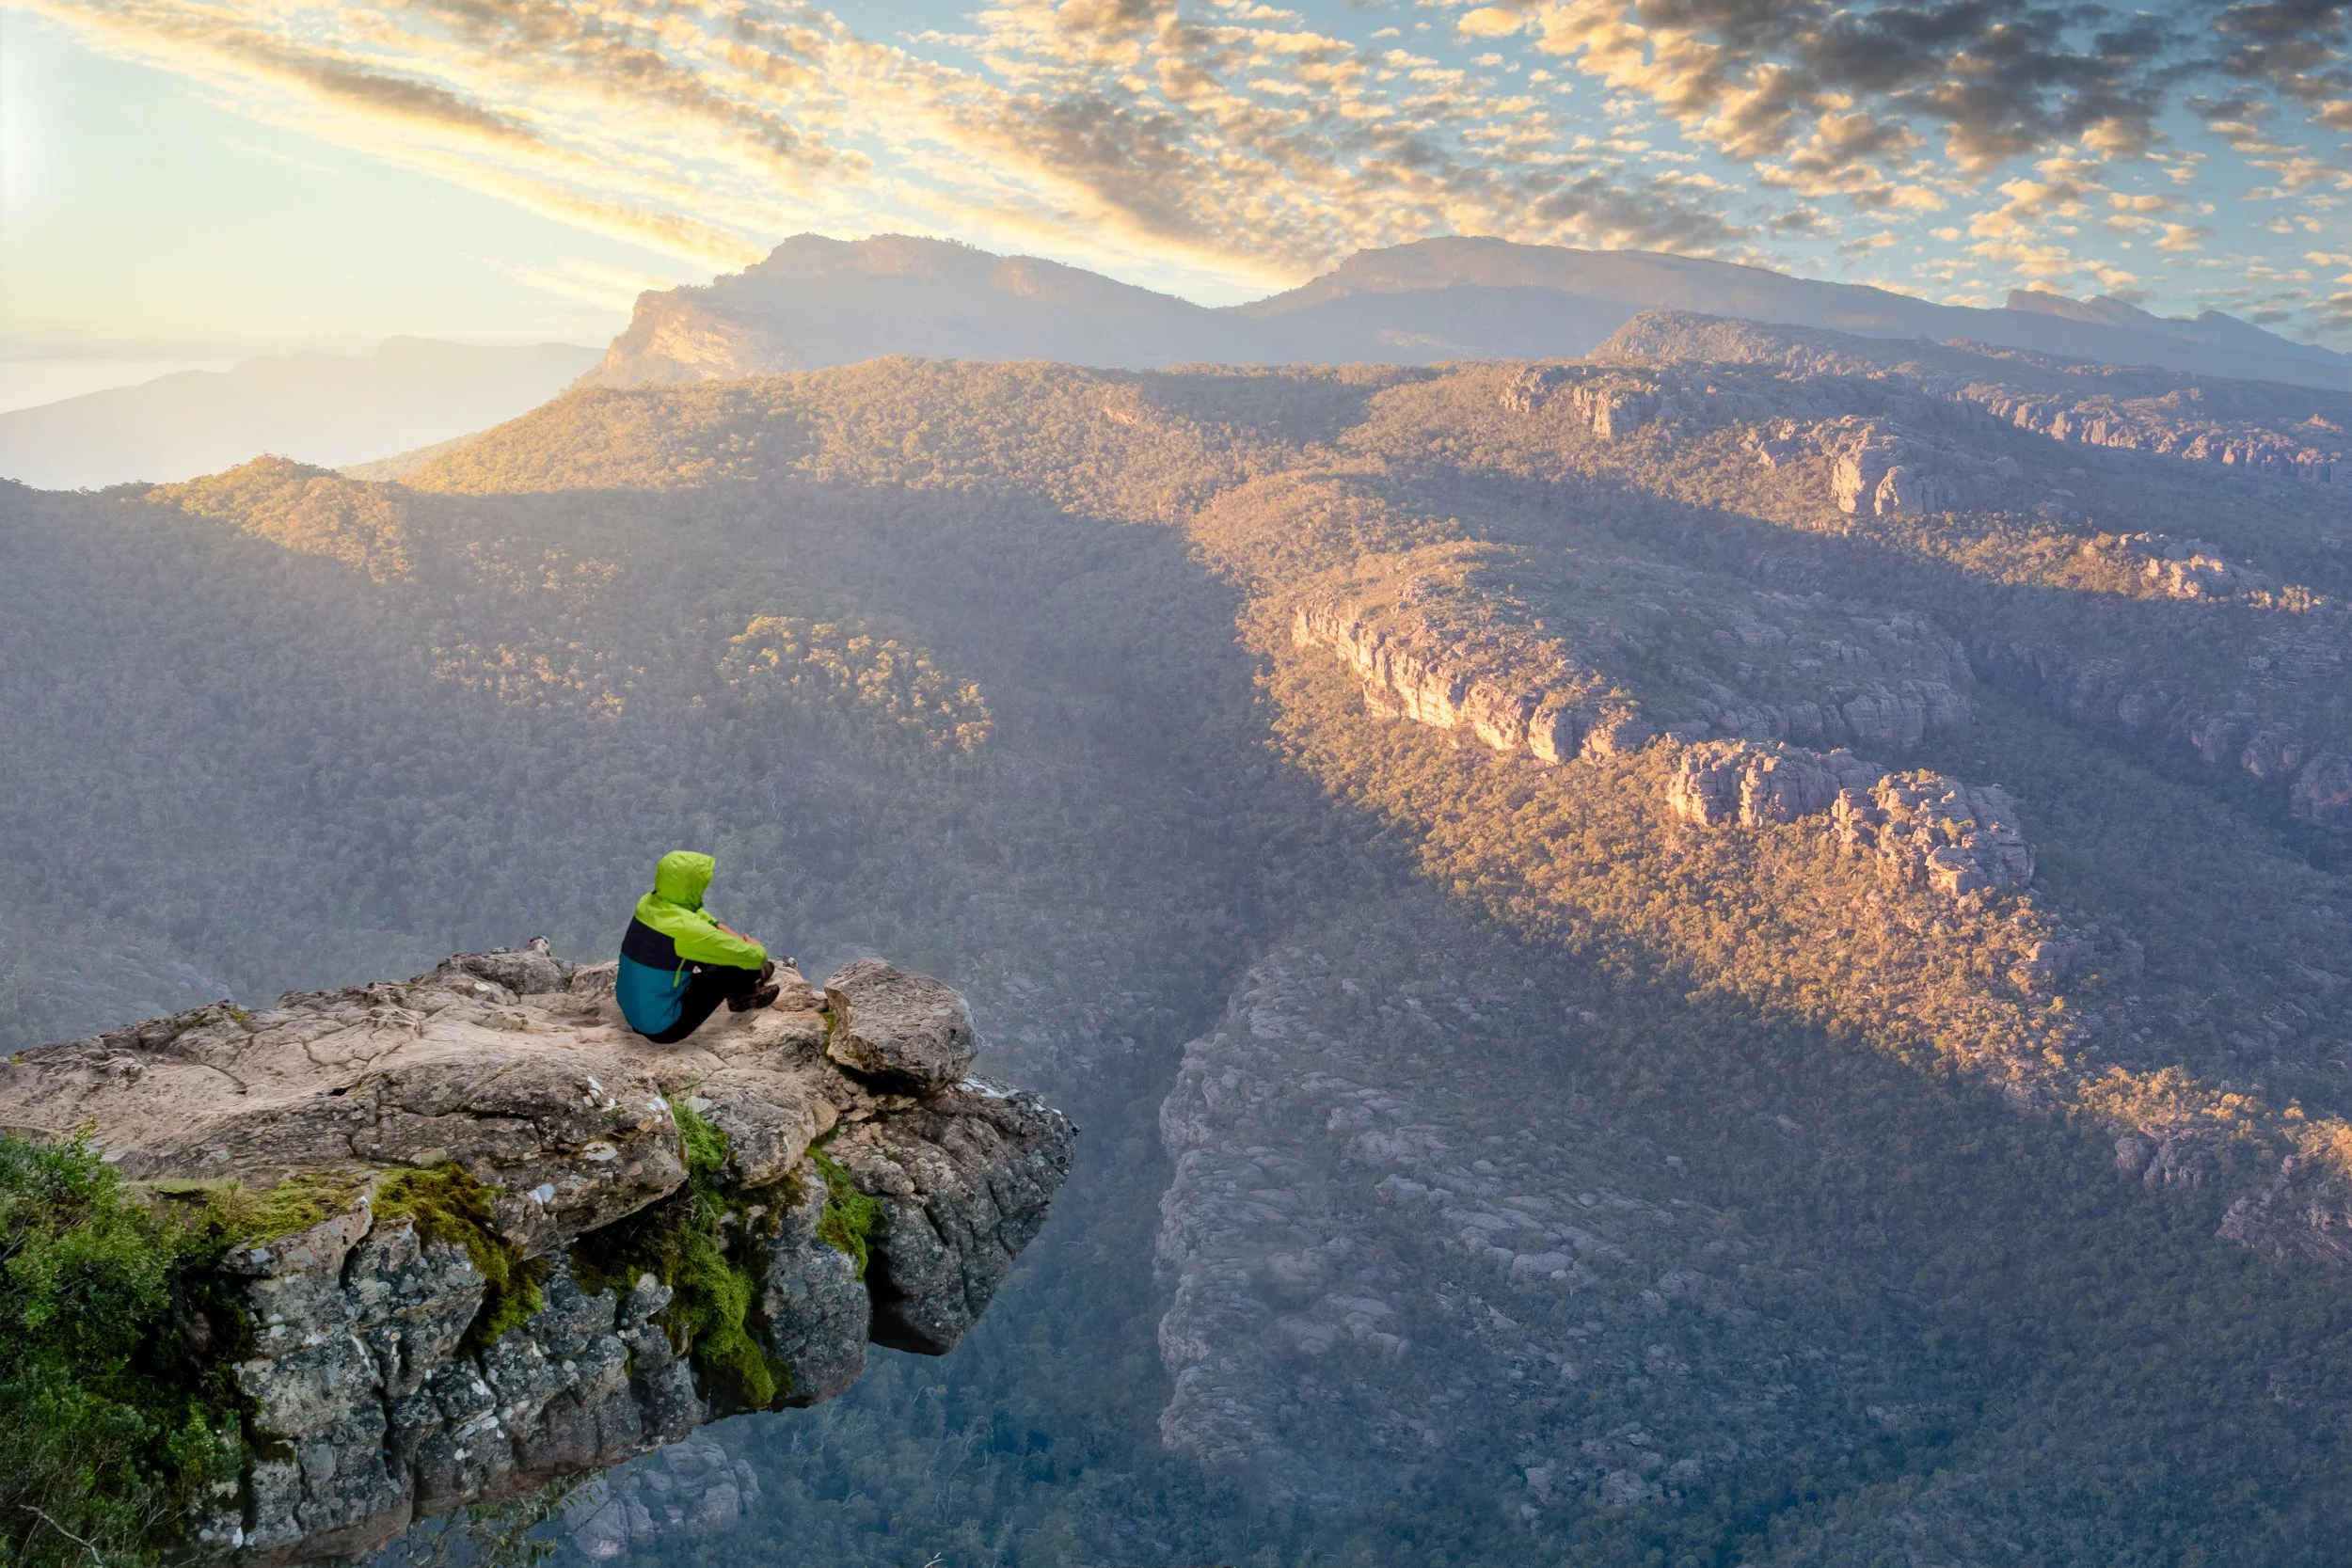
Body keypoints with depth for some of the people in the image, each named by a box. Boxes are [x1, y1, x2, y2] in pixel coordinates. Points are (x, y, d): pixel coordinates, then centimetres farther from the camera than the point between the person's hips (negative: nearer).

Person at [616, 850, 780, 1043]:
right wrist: (755, 948, 3)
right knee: (739, 965, -5)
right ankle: (743, 995, 26)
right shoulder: (686, 928, -28)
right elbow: (756, 956, -20)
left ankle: (741, 991, 29)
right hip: (661, 1028, -8)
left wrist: (730, 934, 10)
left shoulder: (648, 902, -5)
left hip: (630, 1009, 8)